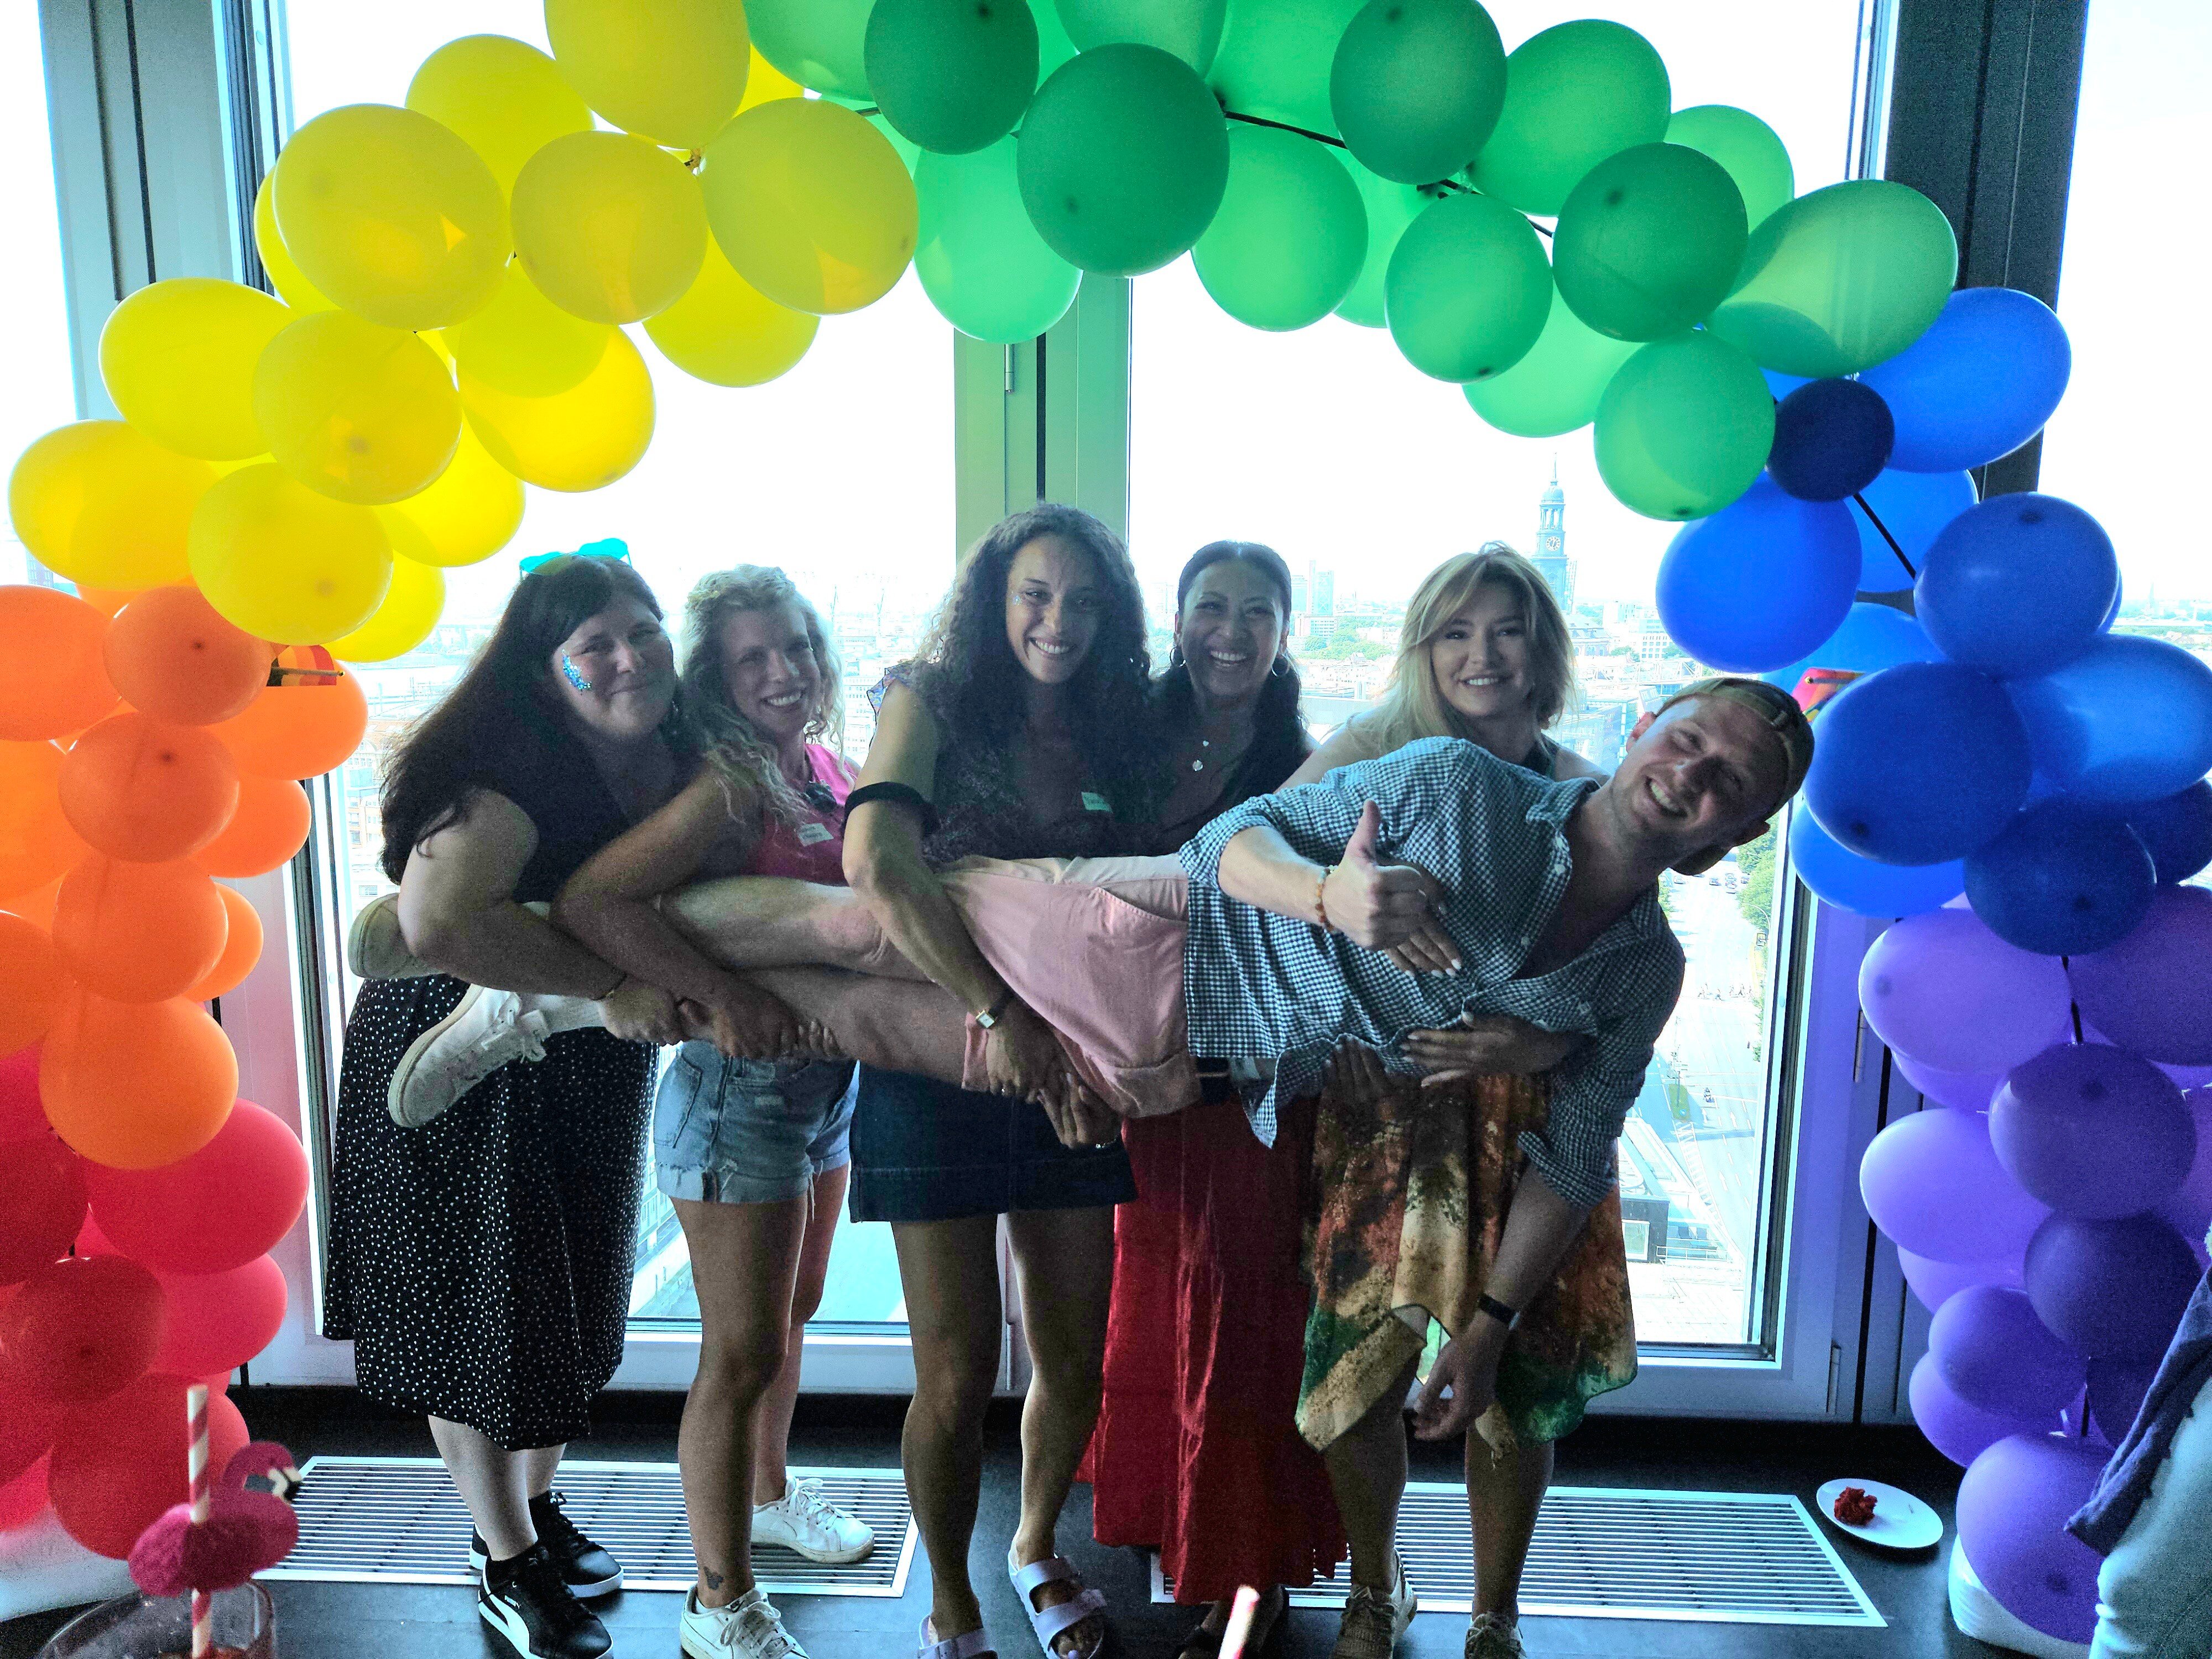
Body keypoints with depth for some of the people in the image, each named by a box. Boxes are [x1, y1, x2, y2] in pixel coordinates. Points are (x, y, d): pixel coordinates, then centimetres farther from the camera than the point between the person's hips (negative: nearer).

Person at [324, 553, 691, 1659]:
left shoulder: (675, 758, -5)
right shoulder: (516, 770, -28)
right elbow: (438, 920, -43)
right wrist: (615, 984, -37)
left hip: (591, 1068, 7)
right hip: (465, 1068, -7)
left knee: (573, 1293, 20)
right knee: (480, 1310, 8)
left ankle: (537, 1505, 44)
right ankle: (505, 1561, 30)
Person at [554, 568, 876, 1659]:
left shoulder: (826, 765, 3)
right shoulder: (731, 787, -21)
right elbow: (589, 901, -30)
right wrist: (720, 995, -36)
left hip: (829, 1082, 8)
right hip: (740, 1088, -8)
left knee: (790, 1315, 25)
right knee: (744, 1351, 5)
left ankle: (768, 1493, 50)